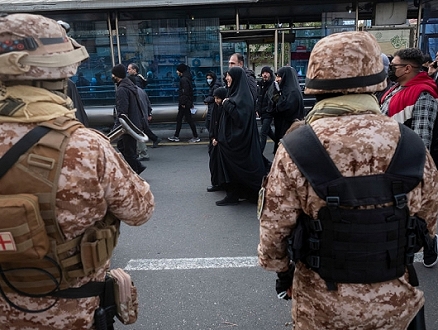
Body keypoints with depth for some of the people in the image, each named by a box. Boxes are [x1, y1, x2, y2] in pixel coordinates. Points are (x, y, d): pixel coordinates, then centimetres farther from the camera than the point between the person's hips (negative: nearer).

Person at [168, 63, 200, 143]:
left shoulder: (184, 79, -17)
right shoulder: (186, 78, 13)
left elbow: (185, 92, -23)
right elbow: (190, 91, 17)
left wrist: (183, 103, -20)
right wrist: (191, 102, 19)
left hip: (185, 104, -10)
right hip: (183, 103, 10)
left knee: (189, 119, -3)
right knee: (179, 118, 15)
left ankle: (196, 137, 4)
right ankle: (176, 136, 22)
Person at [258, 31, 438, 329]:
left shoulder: (294, 150, -21)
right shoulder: (413, 147, -13)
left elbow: (274, 228, -12)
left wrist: (282, 271, 7)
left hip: (322, 302, -2)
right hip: (396, 302, 2)